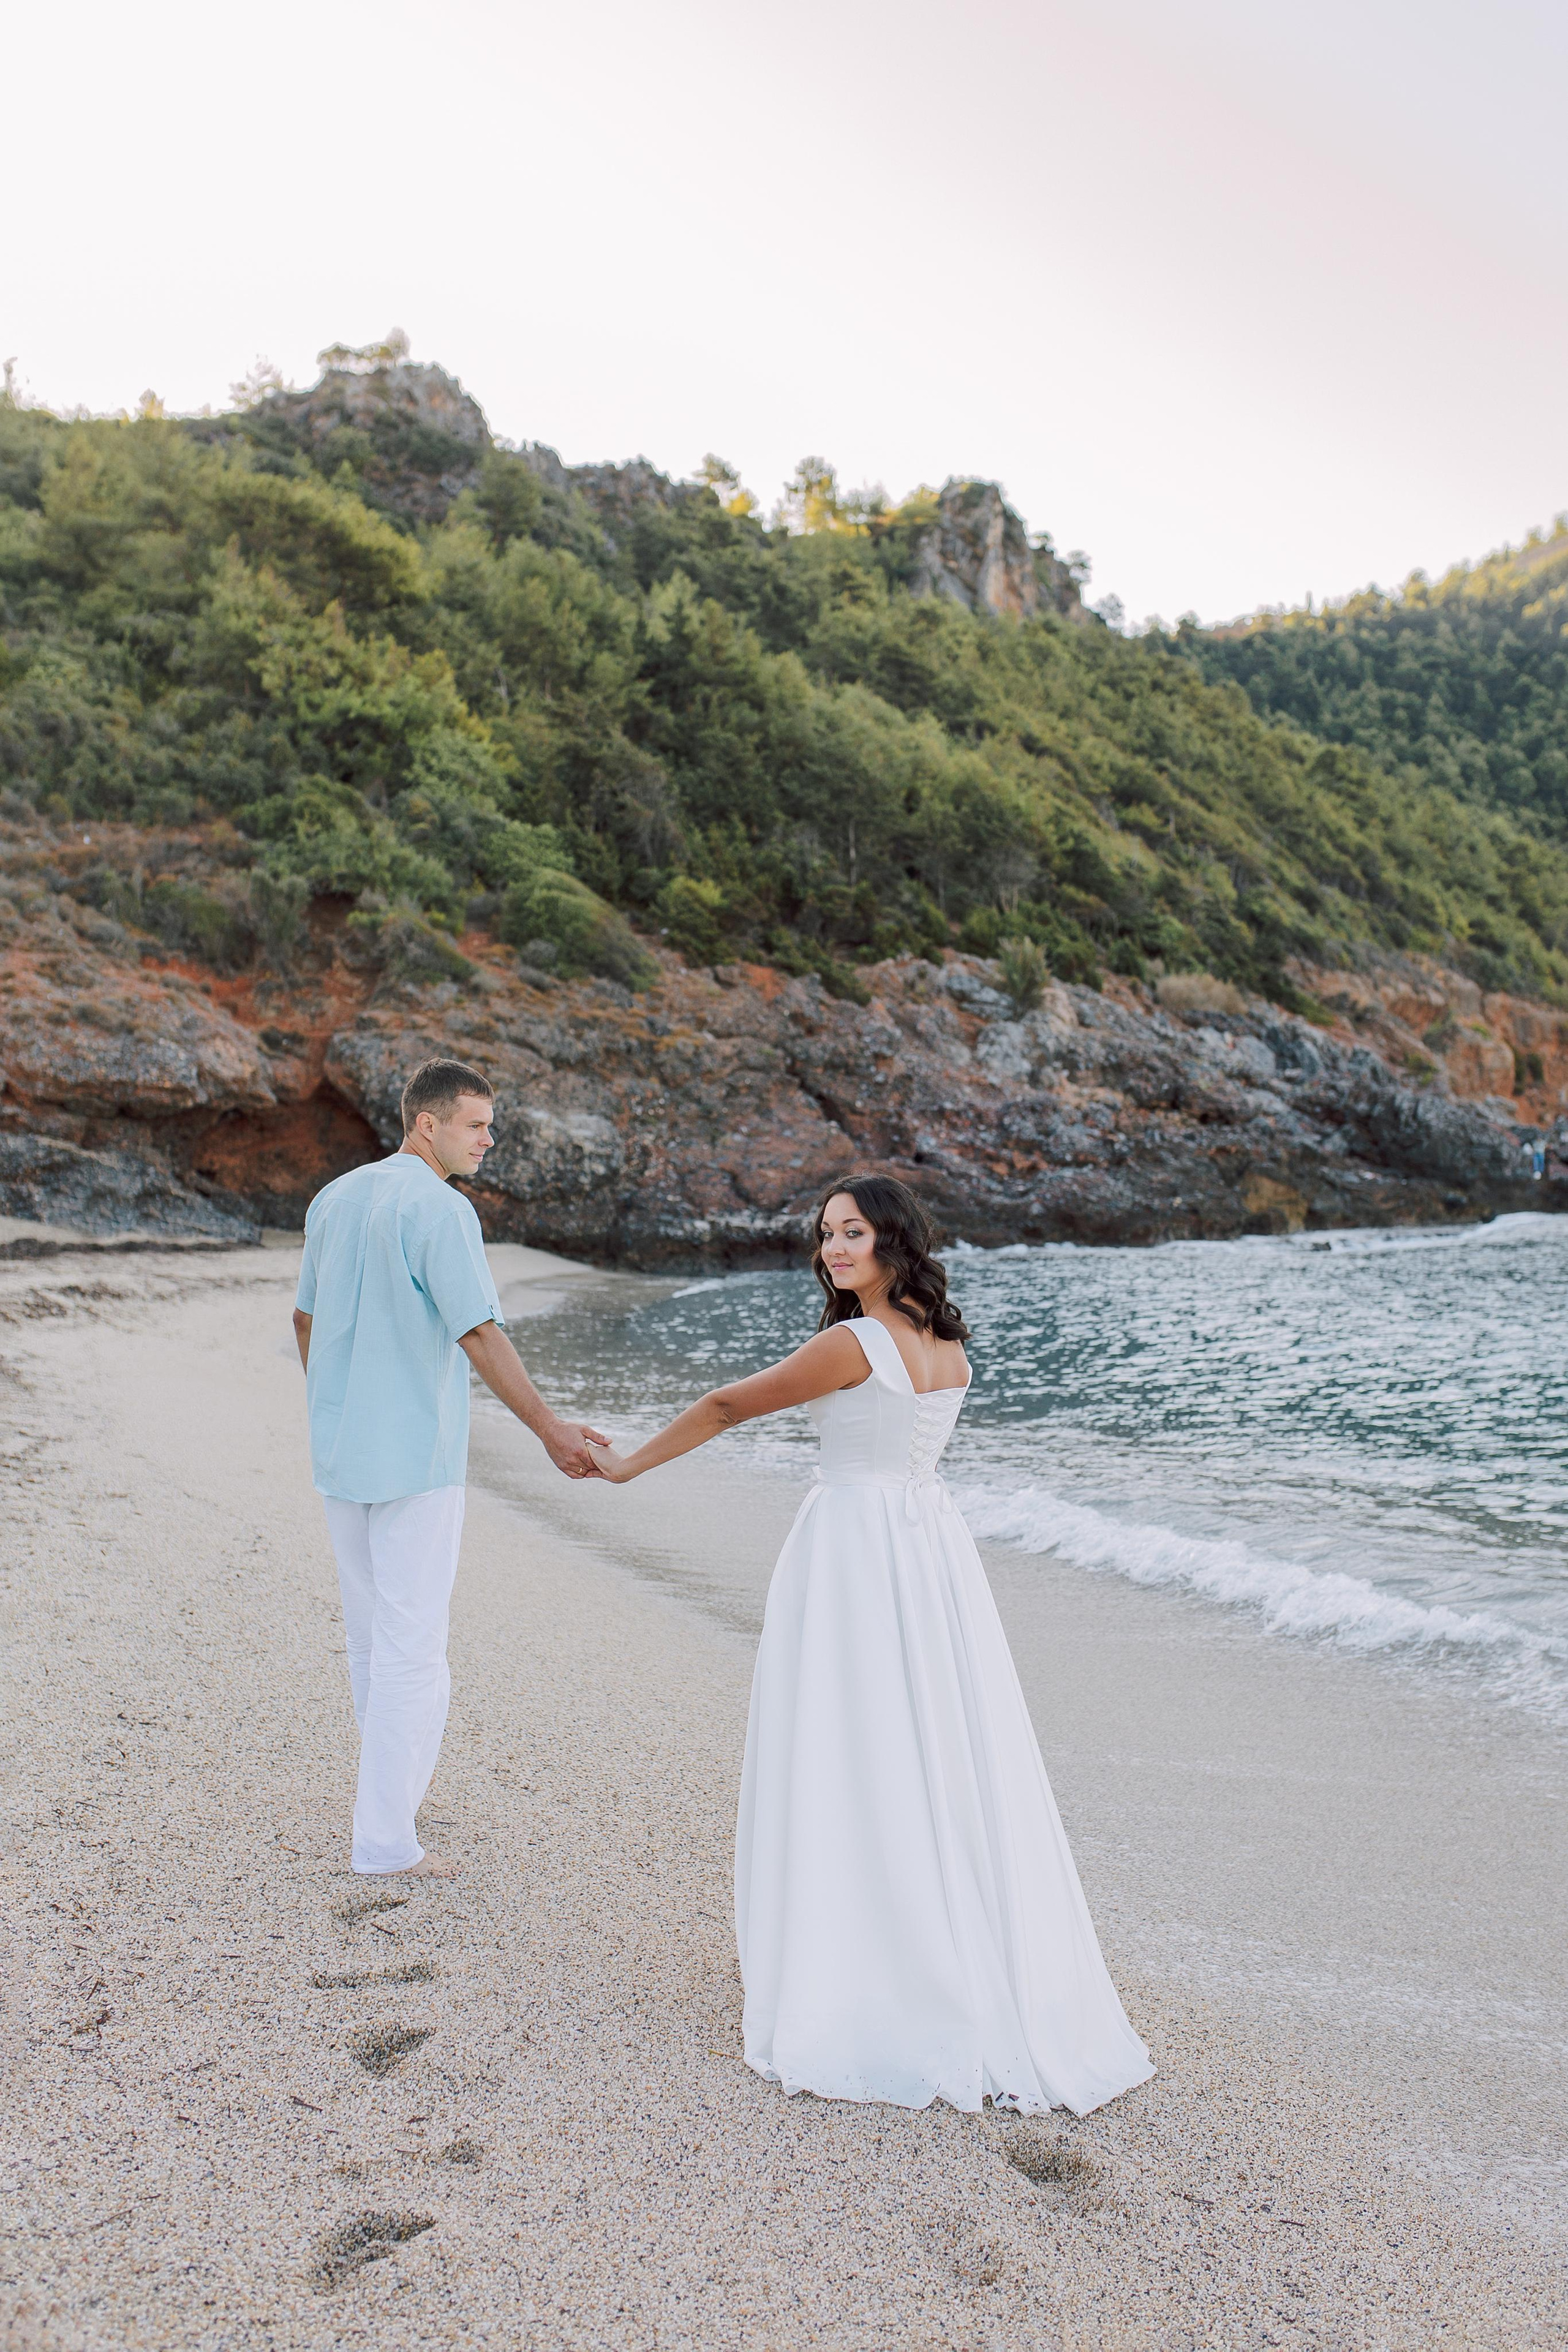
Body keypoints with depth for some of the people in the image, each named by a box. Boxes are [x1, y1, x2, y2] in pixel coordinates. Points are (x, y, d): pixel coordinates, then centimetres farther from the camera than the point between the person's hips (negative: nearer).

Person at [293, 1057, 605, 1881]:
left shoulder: (334, 1199, 9)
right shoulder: (440, 1210, -17)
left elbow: (307, 1319, 16)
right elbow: (480, 1337, -21)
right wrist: (550, 1430, -17)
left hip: (340, 1450, 8)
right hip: (415, 1454, -8)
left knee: (370, 1626, 22)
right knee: (413, 1646, -1)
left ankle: (387, 1775, 39)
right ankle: (385, 1838, 4)